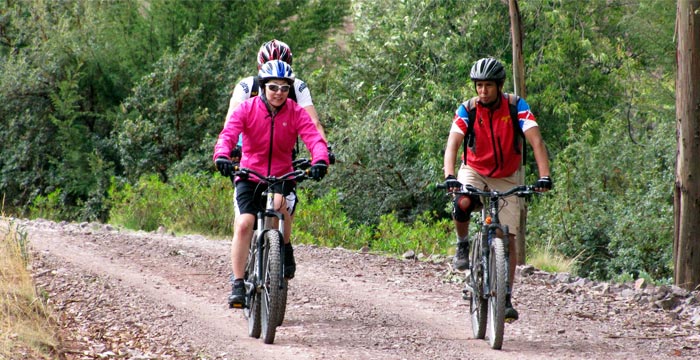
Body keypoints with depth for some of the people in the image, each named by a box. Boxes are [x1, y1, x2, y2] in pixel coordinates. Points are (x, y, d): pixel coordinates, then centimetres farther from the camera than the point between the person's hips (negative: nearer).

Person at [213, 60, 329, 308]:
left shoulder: (296, 113, -6)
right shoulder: (247, 109, -7)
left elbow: (314, 138, -19)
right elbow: (228, 134, -21)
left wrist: (320, 159, -40)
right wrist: (222, 155, -42)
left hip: (282, 176, 0)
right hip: (250, 176, 0)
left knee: (280, 205, -32)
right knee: (244, 224, -16)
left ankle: (286, 252, -6)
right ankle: (238, 285, -9)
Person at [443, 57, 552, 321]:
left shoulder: (516, 106, -18)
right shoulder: (467, 109, -17)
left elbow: (536, 141, -26)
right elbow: (453, 143, -27)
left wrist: (544, 176, -41)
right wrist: (449, 176, -45)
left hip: (506, 178, 1)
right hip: (474, 171, 0)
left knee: (508, 239, -6)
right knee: (463, 203, -35)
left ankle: (506, 299, 2)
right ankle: (462, 244, -6)